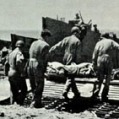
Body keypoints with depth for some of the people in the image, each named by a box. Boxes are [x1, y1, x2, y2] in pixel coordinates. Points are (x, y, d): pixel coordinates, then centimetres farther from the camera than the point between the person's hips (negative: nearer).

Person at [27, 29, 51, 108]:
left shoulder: (33, 43, 12)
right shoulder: (45, 45, -8)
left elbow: (30, 56, 8)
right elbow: (45, 59, -9)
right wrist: (44, 70, 0)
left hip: (30, 66, 7)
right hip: (38, 68, -7)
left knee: (33, 86, 15)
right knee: (39, 86, 4)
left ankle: (37, 102, 25)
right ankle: (35, 103, 3)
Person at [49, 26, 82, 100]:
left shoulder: (66, 39, 8)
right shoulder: (78, 41, -7)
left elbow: (58, 46, 3)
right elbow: (78, 54, -8)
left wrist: (50, 52, 5)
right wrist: (77, 62, 0)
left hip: (65, 60, 6)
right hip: (72, 61, -6)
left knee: (71, 76, 15)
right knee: (70, 77, -2)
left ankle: (76, 92, 25)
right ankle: (65, 91, -17)